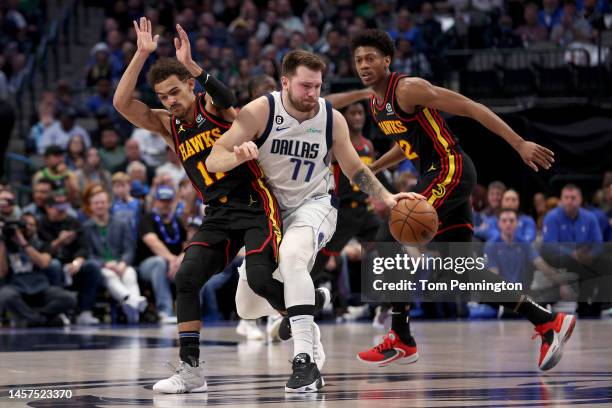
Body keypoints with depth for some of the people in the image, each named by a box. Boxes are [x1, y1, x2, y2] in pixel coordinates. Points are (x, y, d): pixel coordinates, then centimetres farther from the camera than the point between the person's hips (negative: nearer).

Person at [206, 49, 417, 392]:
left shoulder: (332, 119, -12)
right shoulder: (260, 111, -18)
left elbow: (354, 168, 4)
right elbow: (213, 161, -22)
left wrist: (387, 198, -10)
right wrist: (238, 156, -45)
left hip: (314, 204, -3)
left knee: (292, 255, -38)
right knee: (249, 305, 10)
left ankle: (306, 361, -42)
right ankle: (304, 323, 46)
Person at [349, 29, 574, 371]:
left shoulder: (407, 89, -14)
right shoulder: (376, 105, 14)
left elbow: (471, 108, -16)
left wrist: (519, 144, -20)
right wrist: (370, 169, 24)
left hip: (450, 170, -9)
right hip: (435, 176, 9)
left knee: (390, 243, -11)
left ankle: (401, 341, -3)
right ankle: (548, 322, 9)